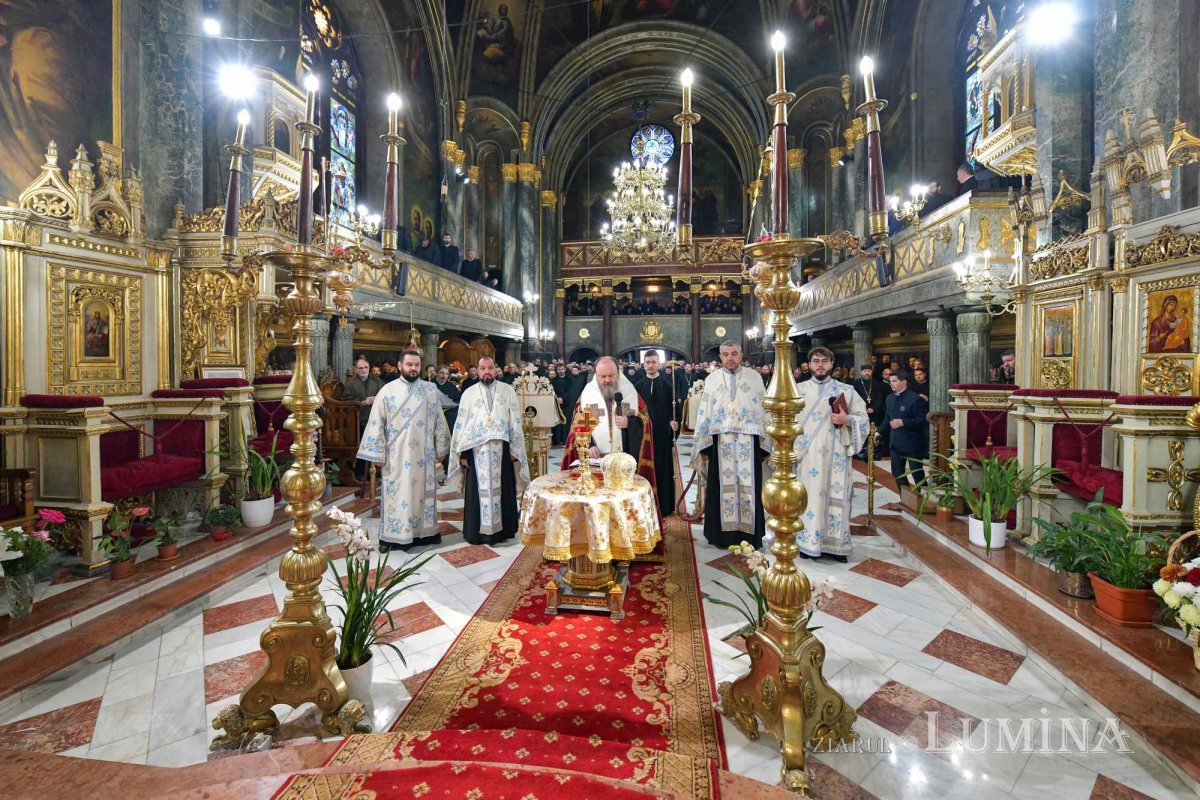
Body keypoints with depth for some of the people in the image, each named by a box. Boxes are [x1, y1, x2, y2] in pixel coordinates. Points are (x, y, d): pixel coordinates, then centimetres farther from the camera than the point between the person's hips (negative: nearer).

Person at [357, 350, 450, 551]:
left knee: (423, 492, 10)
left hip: (423, 455, 2)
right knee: (396, 494, 5)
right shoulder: (387, 391, -2)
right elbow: (376, 424, -2)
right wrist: (378, 453, -6)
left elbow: (439, 422, 6)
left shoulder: (431, 390, 2)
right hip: (396, 456, -1)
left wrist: (440, 450, 5)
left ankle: (424, 531, 22)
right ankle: (391, 536, 15)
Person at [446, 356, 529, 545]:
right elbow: (461, 424, 4)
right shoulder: (469, 393, 5)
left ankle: (502, 529, 18)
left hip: (501, 449, 0)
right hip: (477, 450, 0)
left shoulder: (508, 390, 4)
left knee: (502, 489, 6)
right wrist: (463, 453, -1)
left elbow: (515, 422, 2)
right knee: (478, 491, 4)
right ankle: (477, 531, 14)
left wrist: (514, 450, -3)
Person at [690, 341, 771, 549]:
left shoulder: (755, 377, 6)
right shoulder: (712, 379, 8)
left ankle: (749, 534, 14)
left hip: (748, 442, 0)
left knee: (748, 486, 3)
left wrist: (765, 442, -1)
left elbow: (764, 409, 4)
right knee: (722, 486, 3)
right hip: (720, 442, 0)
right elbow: (704, 413, 6)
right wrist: (703, 445, 1)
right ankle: (723, 533, 13)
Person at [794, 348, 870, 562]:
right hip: (808, 454, 0)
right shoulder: (800, 390, 7)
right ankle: (809, 542, 11)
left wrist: (846, 419, -14)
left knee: (836, 496, 3)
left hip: (835, 454, 0)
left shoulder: (846, 390, 6)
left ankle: (836, 544, 14)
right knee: (810, 495, 2)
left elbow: (863, 417, 6)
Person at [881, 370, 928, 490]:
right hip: (896, 442, 7)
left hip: (913, 443, -7)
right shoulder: (890, 398, 8)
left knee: (917, 473, 5)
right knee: (897, 472, 11)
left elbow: (923, 420, -19)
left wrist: (903, 422, -25)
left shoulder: (915, 398, -15)